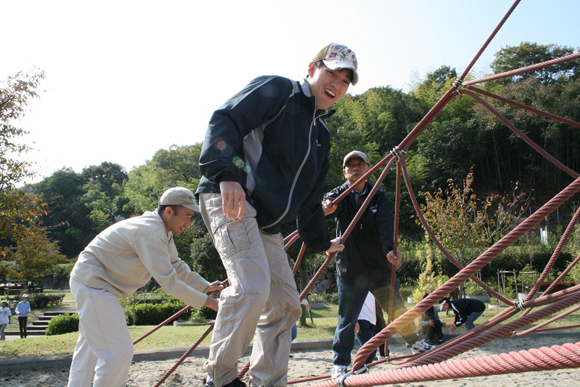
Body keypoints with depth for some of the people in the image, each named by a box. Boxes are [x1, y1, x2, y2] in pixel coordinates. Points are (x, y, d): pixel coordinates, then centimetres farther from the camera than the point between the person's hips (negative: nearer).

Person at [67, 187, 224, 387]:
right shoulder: (150, 232, -26)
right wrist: (208, 302, -22)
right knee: (119, 351, -15)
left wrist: (206, 286, 10)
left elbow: (178, 267, 18)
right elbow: (169, 282, -28)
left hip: (92, 283, 12)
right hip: (93, 282, -12)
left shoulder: (164, 232, 8)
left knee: (90, 348, 22)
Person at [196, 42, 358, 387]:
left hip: (267, 222, 9)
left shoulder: (321, 134, 23)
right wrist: (227, 174, -28)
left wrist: (321, 241, 34)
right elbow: (224, 121, -13)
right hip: (230, 199, -9)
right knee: (252, 287, -24)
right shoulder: (276, 90, 0)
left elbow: (310, 197, 30)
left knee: (286, 305, 7)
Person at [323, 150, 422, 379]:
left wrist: (389, 249, -31)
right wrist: (326, 207, -50)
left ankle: (416, 344, 34)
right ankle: (340, 364, 17)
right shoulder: (340, 195, 0)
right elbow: (330, 203, -24)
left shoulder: (379, 197, 3)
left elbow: (385, 224, -13)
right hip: (350, 270, -2)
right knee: (347, 320, 1)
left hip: (380, 266, 2)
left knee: (398, 310, 8)